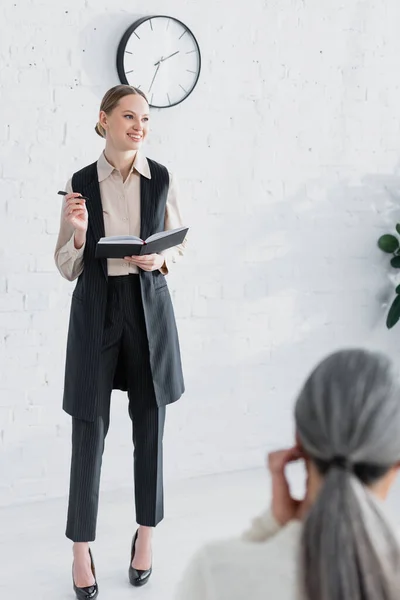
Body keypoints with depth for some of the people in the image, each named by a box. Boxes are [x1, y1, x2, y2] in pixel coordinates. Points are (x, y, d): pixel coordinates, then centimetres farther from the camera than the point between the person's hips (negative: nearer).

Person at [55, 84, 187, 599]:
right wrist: (78, 231, -18)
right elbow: (67, 267, 2)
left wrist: (161, 259, -11)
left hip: (150, 309, 1)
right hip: (95, 311, -1)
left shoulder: (162, 179, 1)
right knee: (89, 430, 0)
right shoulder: (80, 183, -1)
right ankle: (81, 549, 16)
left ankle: (146, 535, 26)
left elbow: (180, 245, 11)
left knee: (149, 425, 7)